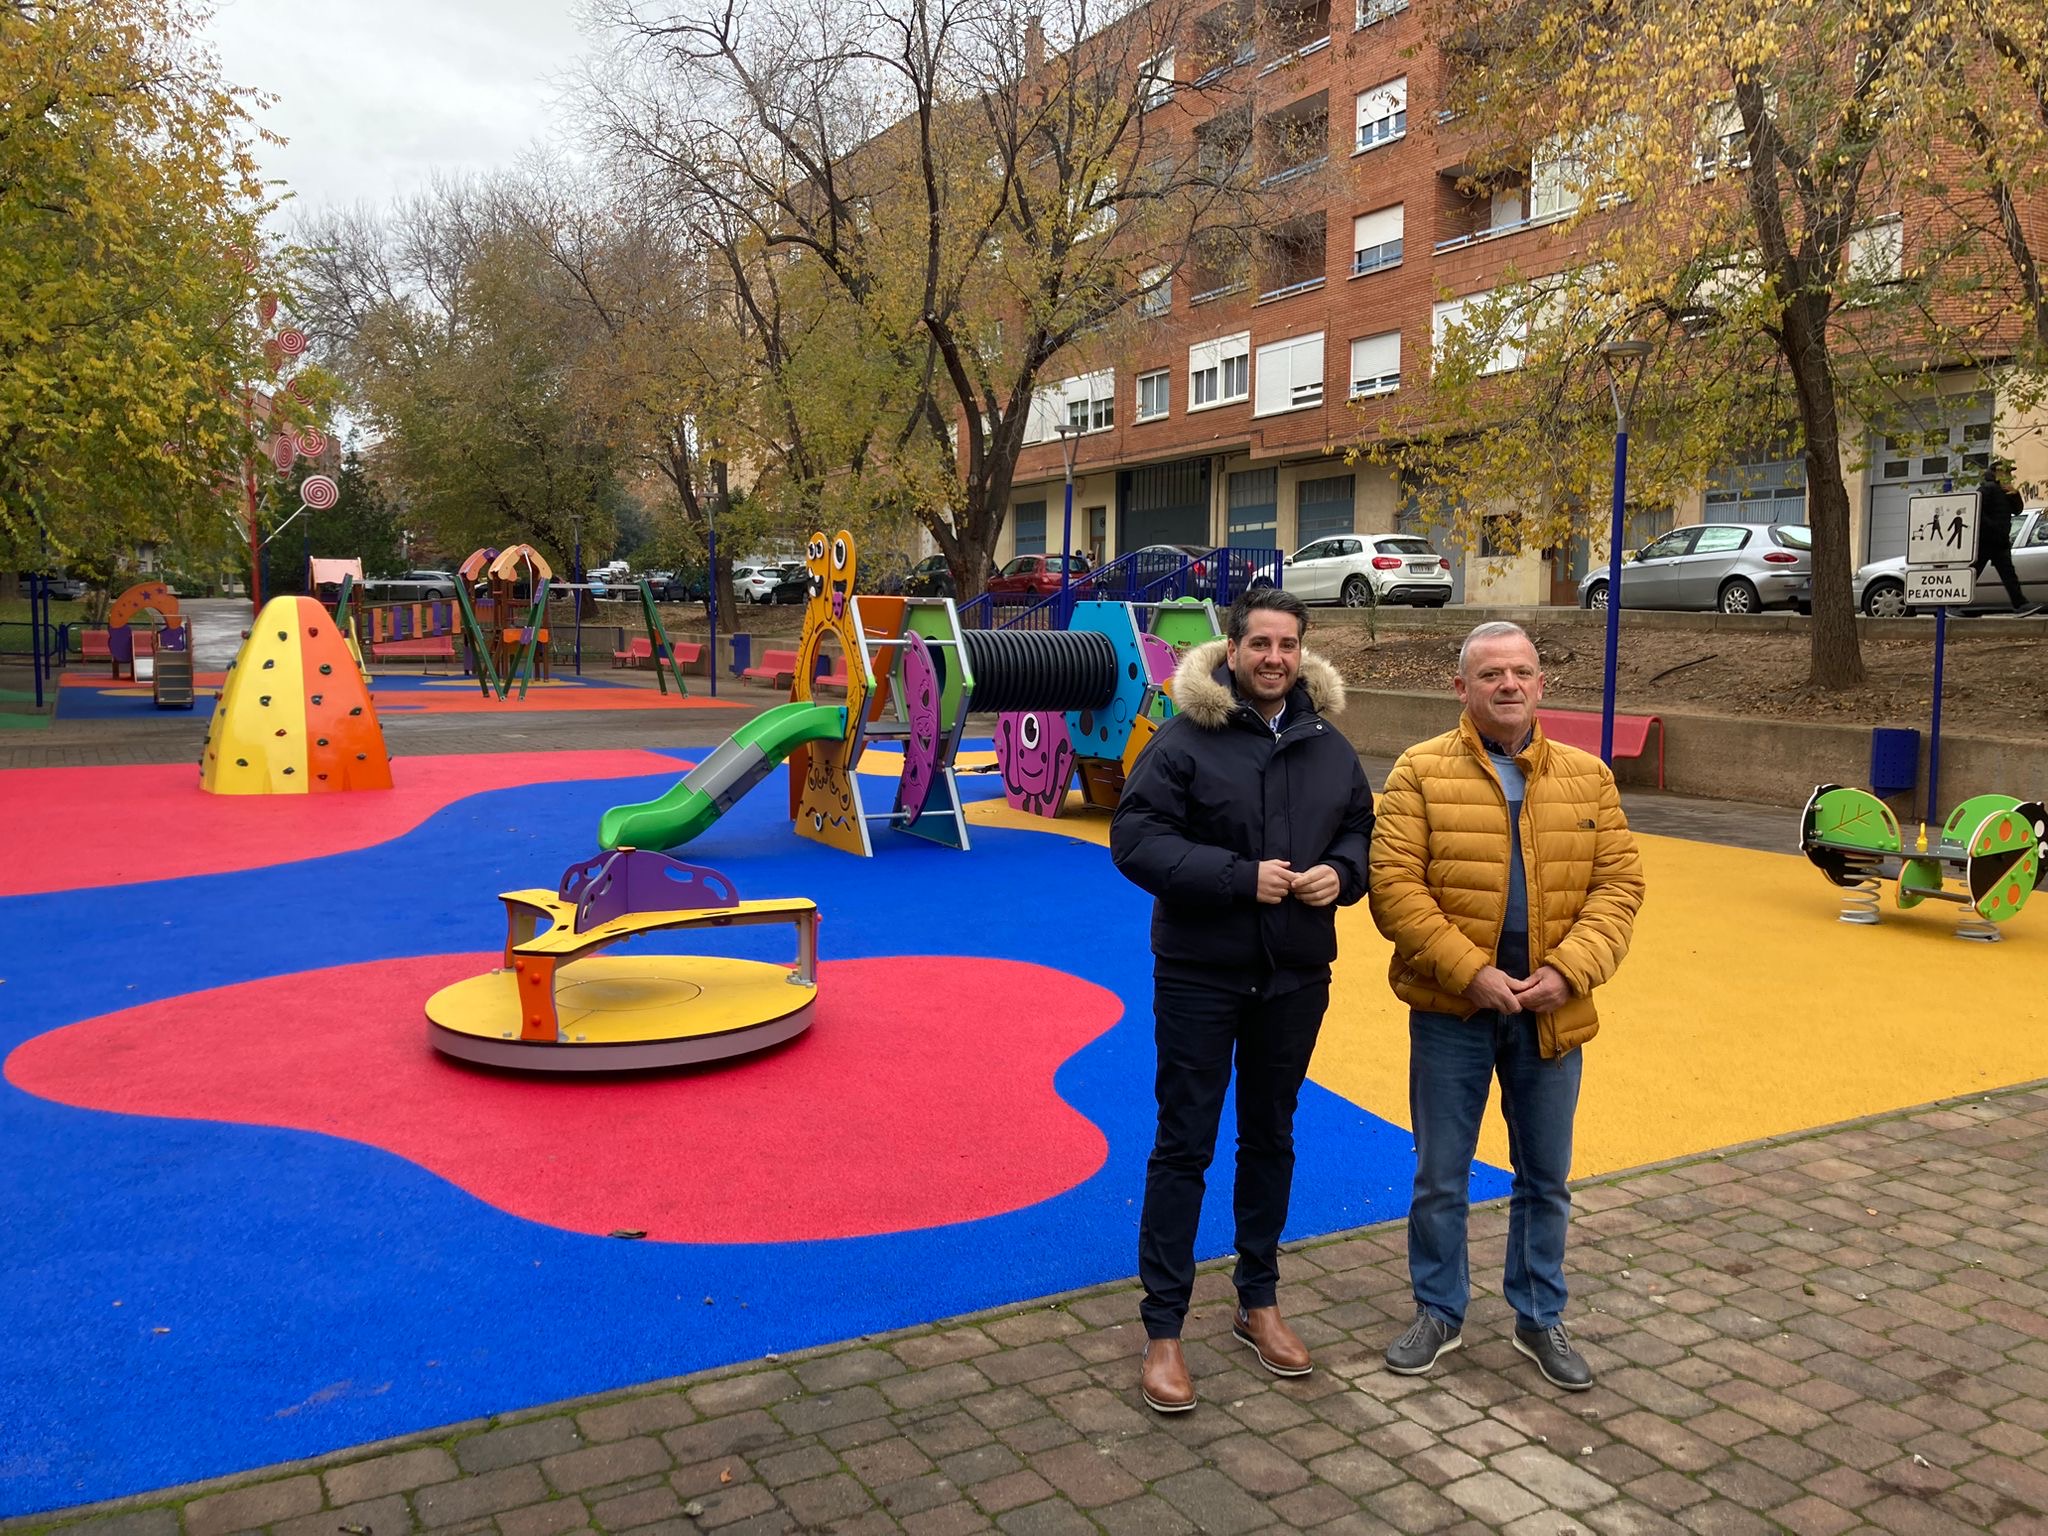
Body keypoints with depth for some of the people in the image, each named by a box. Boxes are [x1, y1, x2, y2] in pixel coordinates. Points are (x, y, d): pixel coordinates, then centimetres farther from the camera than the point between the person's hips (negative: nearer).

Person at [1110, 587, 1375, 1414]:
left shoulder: (1329, 746, 5)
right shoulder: (1185, 738, -10)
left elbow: (1362, 830, 14)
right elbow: (1136, 839, -16)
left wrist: (1341, 872, -9)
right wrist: (1241, 876, -23)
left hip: (1296, 975, 5)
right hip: (1199, 974, -5)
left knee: (1271, 1139, 17)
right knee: (1184, 1145, 2)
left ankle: (1259, 1302, 35)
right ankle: (1163, 1330, 14)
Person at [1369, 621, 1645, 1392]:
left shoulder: (1588, 777, 4)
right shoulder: (1420, 772, -6)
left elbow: (1618, 885, 1)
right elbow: (1394, 888, -12)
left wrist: (1568, 969, -14)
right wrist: (1471, 973, -18)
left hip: (1551, 1013, 3)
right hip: (1451, 1010, -2)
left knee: (1545, 1178, 16)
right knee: (1440, 1175, 10)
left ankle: (1540, 1319, 34)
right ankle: (1439, 1313, 30)